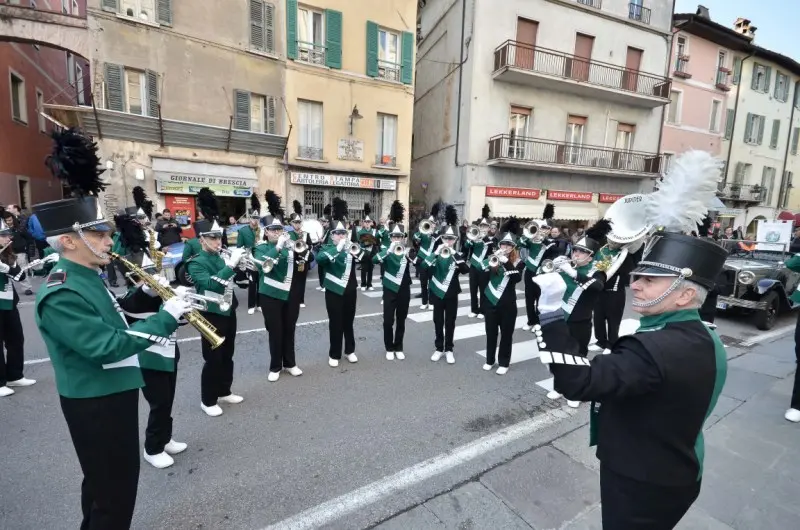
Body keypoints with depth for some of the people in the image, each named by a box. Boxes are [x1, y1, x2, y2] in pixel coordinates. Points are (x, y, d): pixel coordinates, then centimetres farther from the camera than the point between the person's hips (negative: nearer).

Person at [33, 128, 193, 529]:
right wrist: (165, 317, -29)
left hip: (113, 395, 9)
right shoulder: (60, 296, -25)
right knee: (112, 493, 9)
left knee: (113, 482, 27)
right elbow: (107, 347, -32)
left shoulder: (88, 279, 6)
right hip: (94, 404, -9)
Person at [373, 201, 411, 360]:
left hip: (404, 289, 2)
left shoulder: (407, 251, 3)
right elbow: (375, 259, -22)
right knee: (388, 321, 3)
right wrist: (390, 250, -31)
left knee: (401, 321, 11)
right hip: (389, 289, -2)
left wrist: (408, 255, -23)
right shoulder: (385, 251, -2)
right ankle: (389, 348, 20)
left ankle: (399, 348, 26)